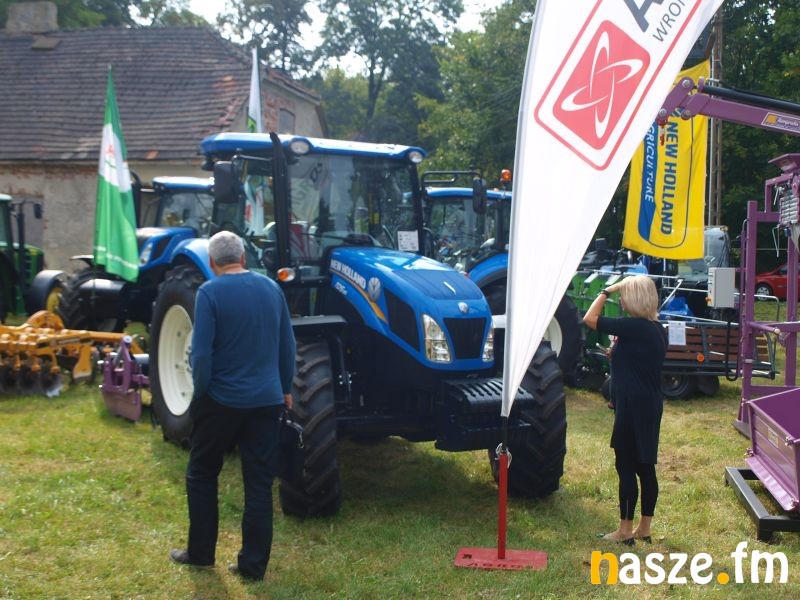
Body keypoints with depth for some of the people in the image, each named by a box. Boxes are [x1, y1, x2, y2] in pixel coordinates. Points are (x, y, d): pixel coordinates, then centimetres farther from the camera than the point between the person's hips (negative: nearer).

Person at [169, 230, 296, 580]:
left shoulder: (209, 292, -11)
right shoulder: (271, 288, 4)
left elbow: (201, 353, -15)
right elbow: (287, 345, 10)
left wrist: (200, 393, -1)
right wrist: (285, 388, 20)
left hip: (223, 399, -4)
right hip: (267, 400, 4)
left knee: (202, 475, 15)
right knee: (259, 483, 8)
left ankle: (200, 553, 23)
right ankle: (253, 564, 12)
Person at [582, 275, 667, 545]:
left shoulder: (633, 327, -19)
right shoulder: (656, 329, 9)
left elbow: (590, 319, -15)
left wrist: (606, 292, -5)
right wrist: (618, 352, 14)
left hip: (632, 407, -9)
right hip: (650, 405, 9)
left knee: (626, 466, -1)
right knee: (645, 467, 13)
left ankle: (625, 530, 7)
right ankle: (644, 528, 22)